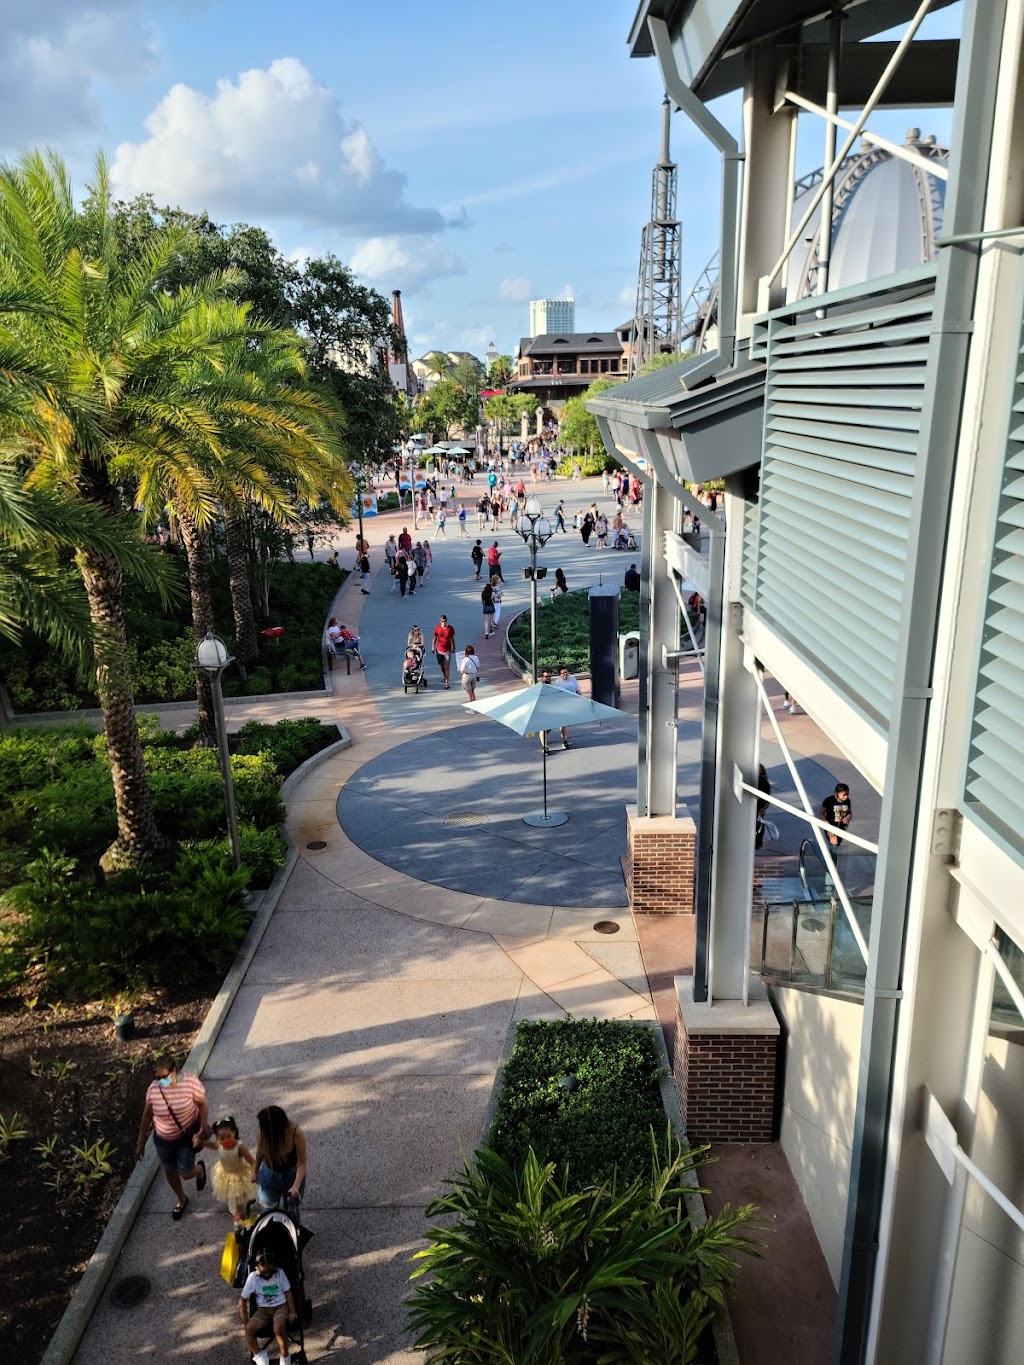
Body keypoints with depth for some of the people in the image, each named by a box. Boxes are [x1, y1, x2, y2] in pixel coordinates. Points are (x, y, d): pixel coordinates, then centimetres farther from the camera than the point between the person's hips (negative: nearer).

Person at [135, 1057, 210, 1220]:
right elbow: (147, 1115, -4)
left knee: (185, 1174, 0)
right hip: (163, 1139, 3)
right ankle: (182, 1199, 49)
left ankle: (200, 1169, 38)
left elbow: (202, 1104, -15)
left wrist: (203, 1127, -25)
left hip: (187, 1135, -3)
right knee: (169, 1171, 19)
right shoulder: (153, 1088, -19)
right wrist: (141, 1142, 3)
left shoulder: (190, 1081, -27)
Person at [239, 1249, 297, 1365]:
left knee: (278, 1328, -33)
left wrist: (292, 1311, -10)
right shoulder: (253, 1277, -10)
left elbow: (288, 1292, -1)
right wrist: (245, 1322, -7)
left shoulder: (280, 1273, -8)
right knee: (249, 1329, -26)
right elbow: (242, 1300, -4)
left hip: (281, 1307, -2)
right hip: (263, 1310, 2)